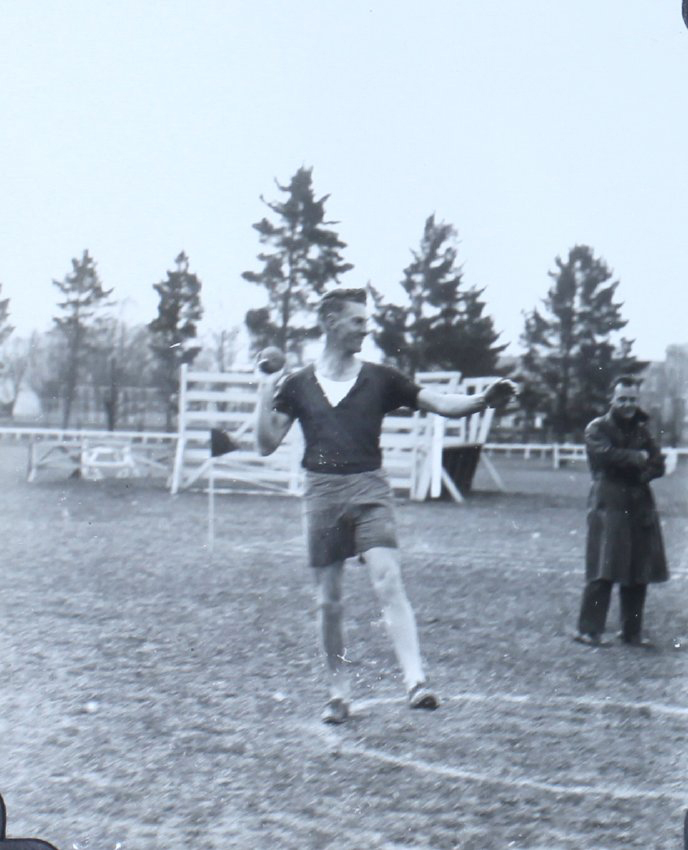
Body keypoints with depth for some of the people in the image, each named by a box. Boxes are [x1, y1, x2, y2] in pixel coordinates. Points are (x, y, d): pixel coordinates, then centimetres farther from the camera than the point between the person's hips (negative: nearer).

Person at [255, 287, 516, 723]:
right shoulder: (298, 384, 7)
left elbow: (440, 403, -1)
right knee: (329, 600, 5)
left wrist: (482, 400, -19)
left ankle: (416, 681, -25)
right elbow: (267, 444, 6)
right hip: (322, 491, 1)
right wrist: (267, 396, -6)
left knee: (389, 580, -18)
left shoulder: (380, 379, 6)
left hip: (369, 487, -1)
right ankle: (339, 692, 18)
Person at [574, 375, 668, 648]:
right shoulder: (597, 428, -1)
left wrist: (642, 474, -9)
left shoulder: (641, 429, 17)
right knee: (603, 571, -10)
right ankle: (588, 629, -4)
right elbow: (607, 454, -19)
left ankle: (632, 631, 16)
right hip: (608, 506, -6)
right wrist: (638, 457, -6)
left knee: (638, 573, 6)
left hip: (640, 509, 6)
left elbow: (657, 465, 10)